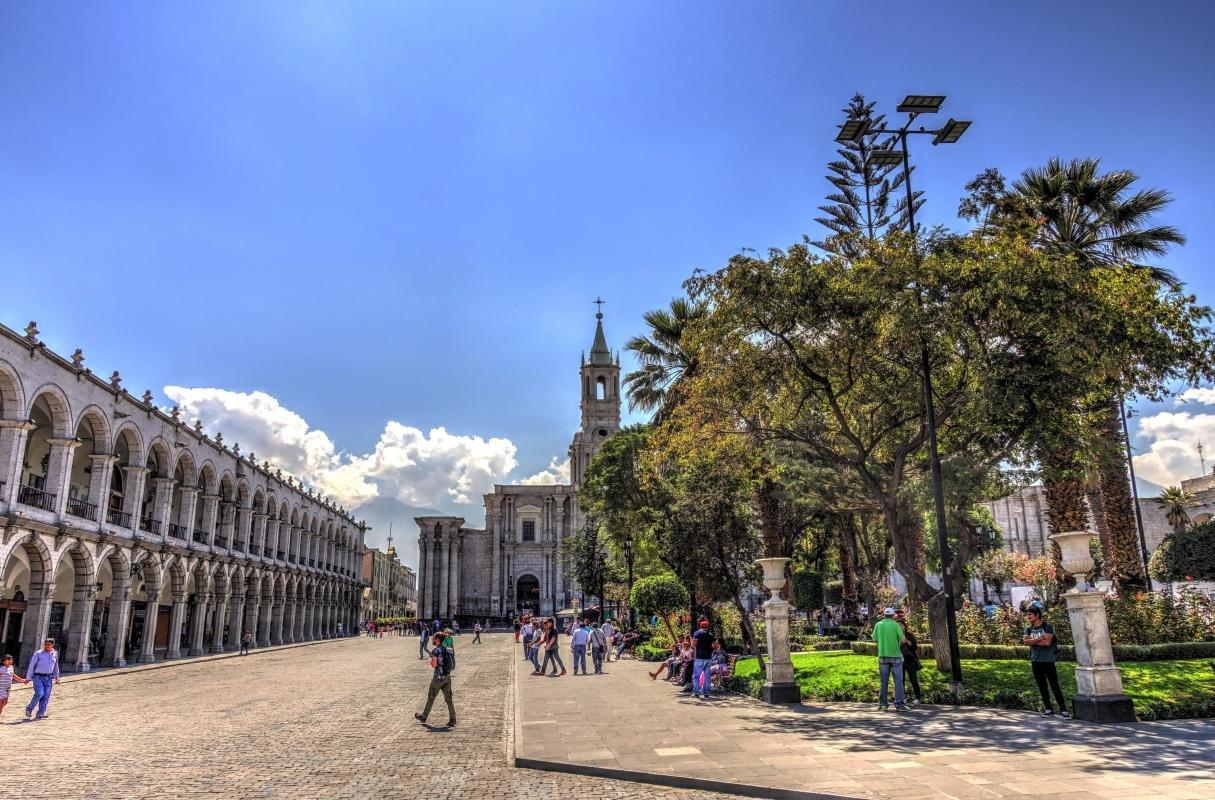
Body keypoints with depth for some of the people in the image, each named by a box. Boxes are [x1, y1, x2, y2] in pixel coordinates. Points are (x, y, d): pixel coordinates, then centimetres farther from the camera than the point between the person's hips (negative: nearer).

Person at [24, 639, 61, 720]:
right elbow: (31, 666, -2)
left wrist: (57, 678, 19)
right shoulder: (38, 654, -3)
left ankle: (40, 714, 3)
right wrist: (29, 678, -7)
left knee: (46, 696, -3)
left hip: (48, 678, 4)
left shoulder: (55, 654, 9)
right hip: (38, 677, -4)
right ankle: (29, 708, 4)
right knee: (39, 693, -18)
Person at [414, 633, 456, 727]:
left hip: (438, 677, -6)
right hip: (447, 677, 6)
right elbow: (452, 665, 9)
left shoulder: (435, 651, -12)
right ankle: (452, 719, 0)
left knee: (430, 698, 11)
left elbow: (434, 664, -19)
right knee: (448, 699, 5)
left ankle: (423, 717, 25)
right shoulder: (447, 650, 9)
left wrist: (431, 662, 1)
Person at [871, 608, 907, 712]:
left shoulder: (878, 625, 1)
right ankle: (899, 704, -1)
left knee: (884, 681, 10)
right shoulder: (896, 625, -7)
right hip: (895, 655, -3)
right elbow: (903, 640, -6)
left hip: (883, 656, 3)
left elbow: (874, 639, 7)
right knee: (898, 681, 2)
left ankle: (882, 703, 11)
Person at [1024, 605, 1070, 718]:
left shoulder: (1047, 627, -5)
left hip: (1048, 660, -5)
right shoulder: (1028, 629, 10)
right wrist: (1040, 638, -15)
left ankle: (1063, 710, 0)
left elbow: (1047, 642, -18)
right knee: (1042, 686, 7)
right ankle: (1048, 709, 14)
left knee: (1054, 685, -5)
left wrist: (1033, 641, -9)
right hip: (1036, 661, 5)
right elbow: (1026, 641, -7)